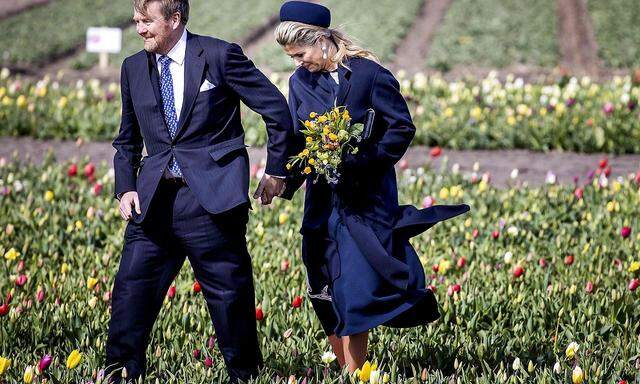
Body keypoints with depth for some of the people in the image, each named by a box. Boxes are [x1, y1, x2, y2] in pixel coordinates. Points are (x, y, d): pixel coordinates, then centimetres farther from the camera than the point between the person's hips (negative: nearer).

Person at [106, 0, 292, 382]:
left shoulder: (219, 55, -4)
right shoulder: (134, 68, 12)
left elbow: (277, 109, 2)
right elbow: (127, 140, 23)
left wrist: (277, 171, 4)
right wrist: (125, 187, 7)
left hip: (212, 196, -4)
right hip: (153, 200, 5)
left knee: (230, 293, 2)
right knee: (132, 289, -2)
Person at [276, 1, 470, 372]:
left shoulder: (369, 74, -10)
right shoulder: (301, 81, 6)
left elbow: (402, 128, -7)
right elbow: (297, 141, 9)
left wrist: (365, 161, -18)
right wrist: (285, 181, -9)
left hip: (366, 198, -5)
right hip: (323, 199, 6)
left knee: (355, 289, -9)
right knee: (327, 295, 7)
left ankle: (355, 374, -2)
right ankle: (346, 370, 17)